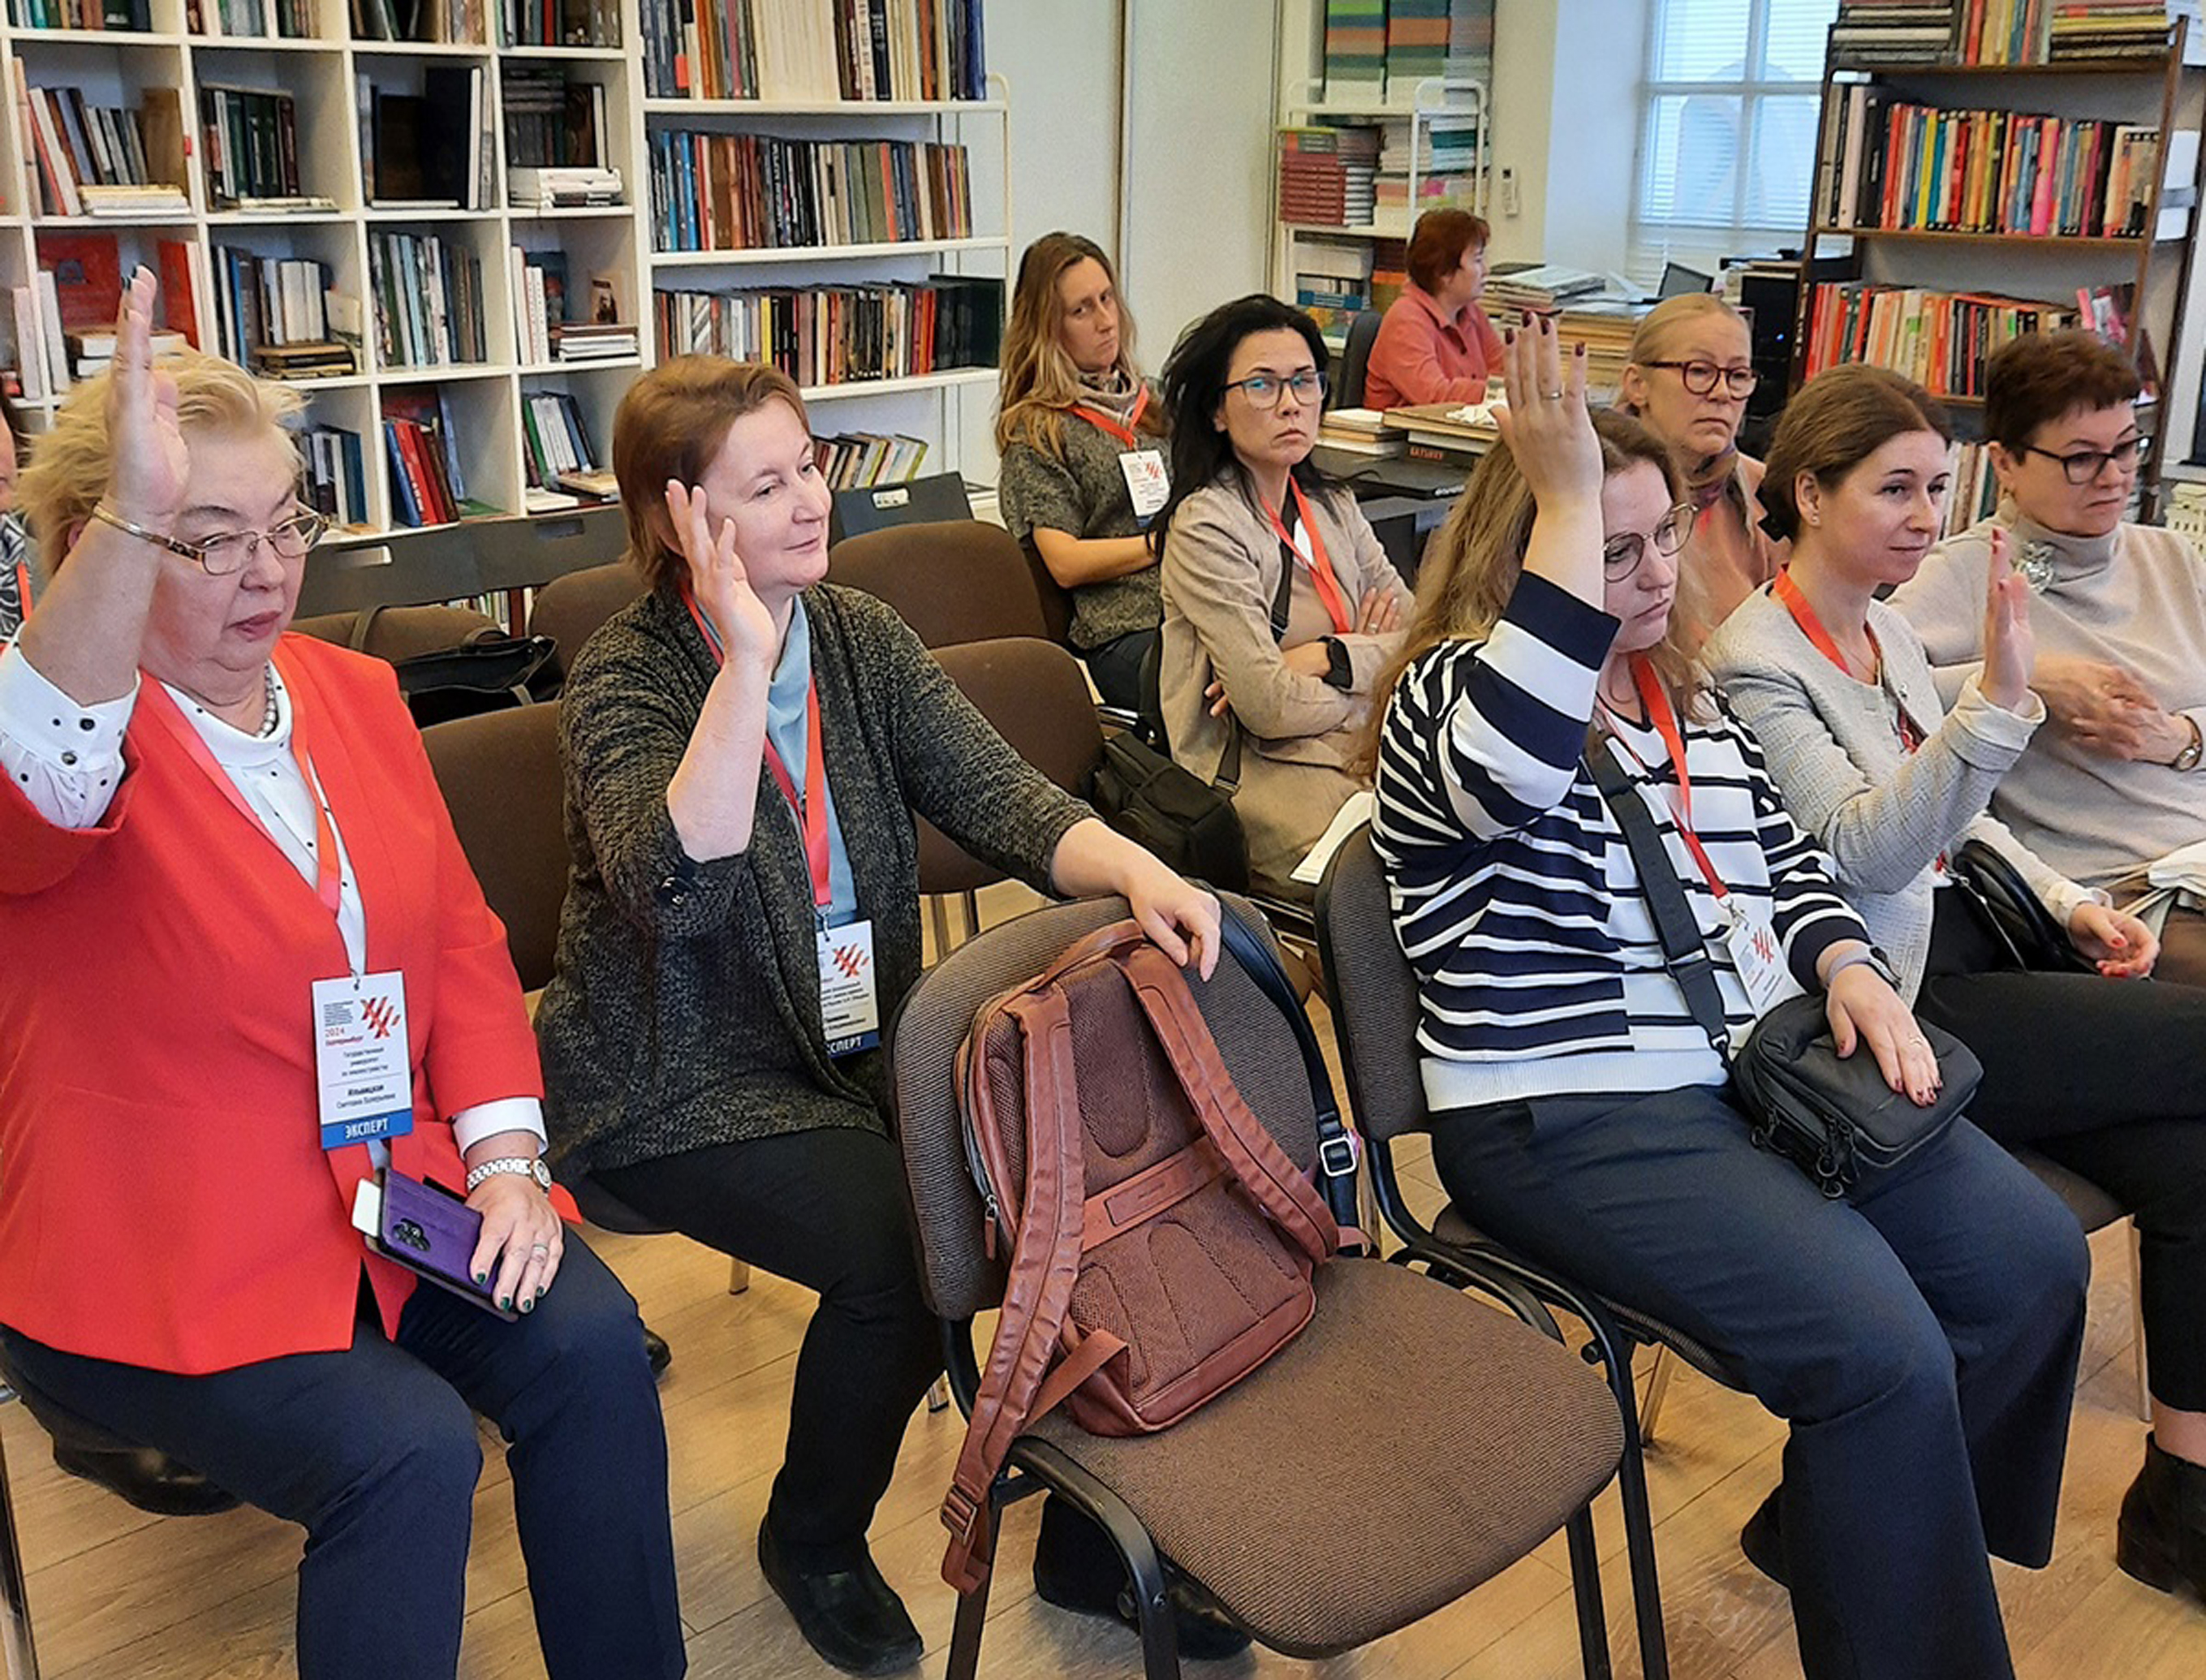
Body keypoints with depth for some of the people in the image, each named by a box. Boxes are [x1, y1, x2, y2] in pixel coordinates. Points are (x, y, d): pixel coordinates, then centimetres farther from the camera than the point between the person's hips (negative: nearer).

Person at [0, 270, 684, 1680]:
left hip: (398, 1185, 5)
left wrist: (504, 1155, -5)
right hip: (160, 1258, -5)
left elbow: (463, 940, 7)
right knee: (406, 1452, -23)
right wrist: (132, 516, -51)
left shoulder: (353, 694, 8)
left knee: (595, 1350, -15)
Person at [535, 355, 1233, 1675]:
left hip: (863, 1044, 6)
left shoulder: (862, 635, 2)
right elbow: (680, 889, -31)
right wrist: (748, 660, -33)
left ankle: (1090, 1531, 9)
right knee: (900, 1248, -25)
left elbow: (997, 795, -9)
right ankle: (815, 1545, 6)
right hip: (686, 1090, -5)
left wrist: (1137, 870, -28)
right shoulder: (626, 679, -13)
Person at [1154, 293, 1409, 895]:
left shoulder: (1333, 508, 18)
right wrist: (1376, 668, 1)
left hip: (1362, 753, 7)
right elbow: (1269, 708, -15)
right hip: (1263, 772, -7)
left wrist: (1328, 658, -9)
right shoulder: (1206, 525, -6)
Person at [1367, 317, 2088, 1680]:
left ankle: (1859, 1539, 21)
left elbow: (1785, 855, 21)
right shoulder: (1455, 690, -9)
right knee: (1883, 1353, -22)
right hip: (1571, 1121, -8)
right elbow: (1516, 763, -35)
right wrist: (1567, 504, -32)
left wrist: (1850, 968, 0)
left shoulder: (1685, 696, 14)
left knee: (2035, 1261, 1)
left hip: (1765, 1071, 8)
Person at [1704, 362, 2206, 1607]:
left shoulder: (1889, 631, 13)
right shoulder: (1751, 662, -13)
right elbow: (1868, 852, -22)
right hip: (1898, 1010, -7)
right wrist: (1997, 701, -31)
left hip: (1971, 954, 7)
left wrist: (2065, 899, 9)